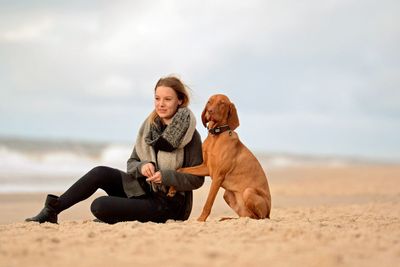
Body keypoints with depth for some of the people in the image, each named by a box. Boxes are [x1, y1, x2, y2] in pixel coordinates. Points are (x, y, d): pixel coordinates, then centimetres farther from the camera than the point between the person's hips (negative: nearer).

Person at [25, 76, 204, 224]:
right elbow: (131, 163, 8)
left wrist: (165, 176, -25)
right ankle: (50, 211, -11)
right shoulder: (149, 127, 4)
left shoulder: (190, 136, -14)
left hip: (166, 203, -6)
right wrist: (142, 166, -16)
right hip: (141, 188, 6)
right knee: (100, 173, -19)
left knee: (99, 206, -24)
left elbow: (197, 179, -12)